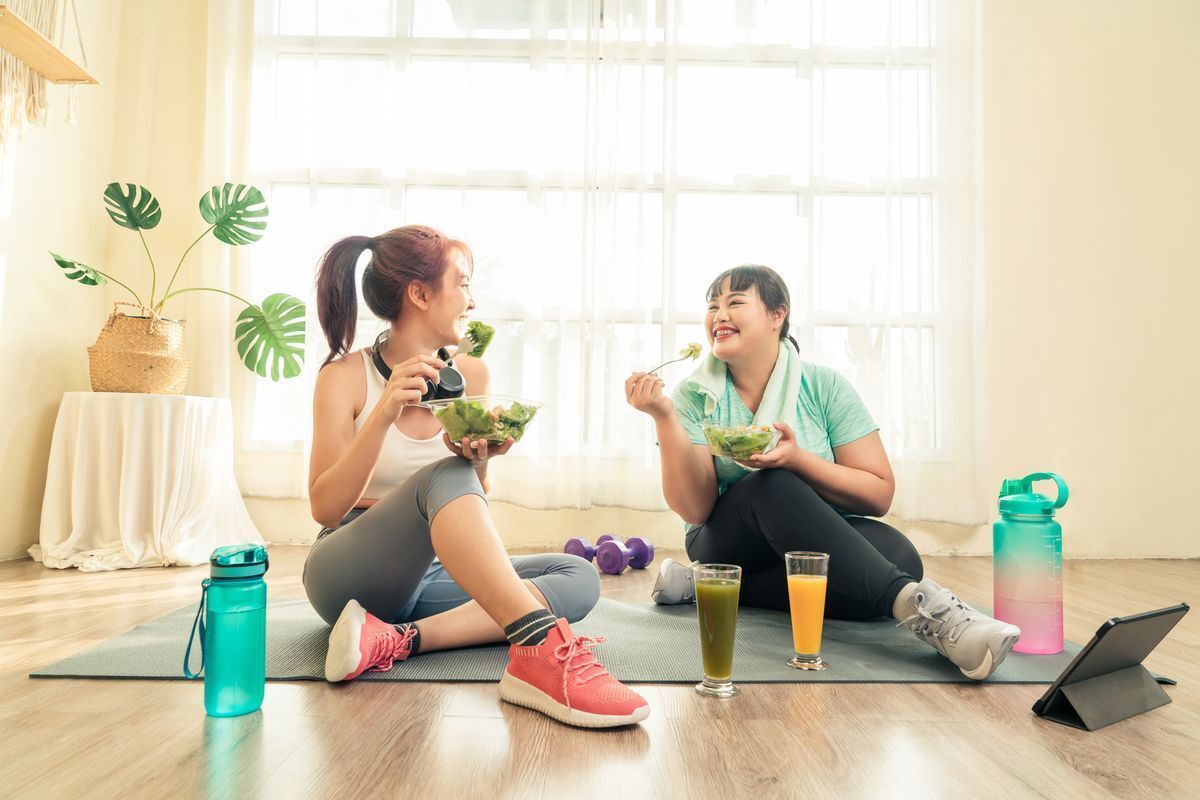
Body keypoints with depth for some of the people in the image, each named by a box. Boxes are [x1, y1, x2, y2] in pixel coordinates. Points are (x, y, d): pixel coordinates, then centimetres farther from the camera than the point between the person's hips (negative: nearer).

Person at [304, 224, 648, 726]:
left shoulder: (471, 374, 3)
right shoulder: (346, 377, -8)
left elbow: (469, 508, 7)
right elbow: (326, 509, -14)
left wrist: (478, 464, -17)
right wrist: (384, 413, -25)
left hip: (427, 573, 5)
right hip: (351, 571, -5)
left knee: (578, 577, -13)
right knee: (445, 475, -32)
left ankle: (398, 640, -28)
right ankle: (541, 648, -44)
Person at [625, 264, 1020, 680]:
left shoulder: (824, 387, -6)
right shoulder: (693, 396, -6)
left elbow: (880, 495, -9)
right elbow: (694, 509, -14)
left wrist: (797, 459, -25)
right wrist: (664, 418, -24)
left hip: (815, 541, 2)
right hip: (725, 544, -1)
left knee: (897, 552, -30)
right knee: (771, 484, -34)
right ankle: (916, 602, -39)